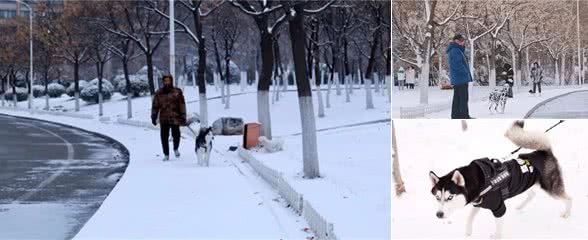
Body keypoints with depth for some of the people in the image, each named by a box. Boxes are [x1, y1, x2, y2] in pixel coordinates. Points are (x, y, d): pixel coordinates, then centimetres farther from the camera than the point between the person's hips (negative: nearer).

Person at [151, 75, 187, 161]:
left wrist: (183, 116, -3)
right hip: (163, 119, 1)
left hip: (175, 118, -1)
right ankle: (166, 154, 11)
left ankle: (176, 149, 28)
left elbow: (182, 105, 2)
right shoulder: (159, 93, 6)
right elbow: (155, 106, 11)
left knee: (176, 135, -2)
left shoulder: (177, 92, 2)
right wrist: (153, 117, 7)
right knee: (164, 137, 0)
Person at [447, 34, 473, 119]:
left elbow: (462, 62, 18)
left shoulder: (455, 50, 20)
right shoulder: (455, 51, -15)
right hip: (461, 78, -11)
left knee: (457, 98, 11)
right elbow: (458, 65, -21)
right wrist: (467, 74, -13)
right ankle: (464, 116, -11)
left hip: (456, 79, 11)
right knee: (463, 98, -10)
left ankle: (455, 115, 13)